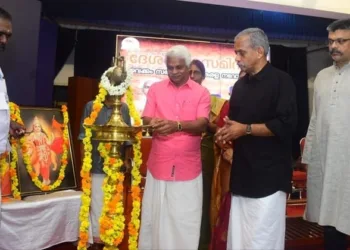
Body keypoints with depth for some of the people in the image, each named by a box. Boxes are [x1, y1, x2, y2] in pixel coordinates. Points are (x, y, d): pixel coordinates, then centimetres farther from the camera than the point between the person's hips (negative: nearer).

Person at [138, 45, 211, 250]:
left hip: (188, 167, -1)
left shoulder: (202, 92, 2)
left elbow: (202, 125, -10)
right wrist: (153, 123, -24)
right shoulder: (155, 89, 7)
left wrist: (177, 125, -28)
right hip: (159, 165, 2)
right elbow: (146, 119, 0)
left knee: (185, 221, 5)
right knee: (155, 217, 9)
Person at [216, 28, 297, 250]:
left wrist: (246, 129, -16)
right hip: (243, 172, 7)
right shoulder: (240, 85, 15)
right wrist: (227, 132, 1)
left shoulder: (281, 81, -7)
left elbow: (286, 125, -17)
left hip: (269, 174, -7)